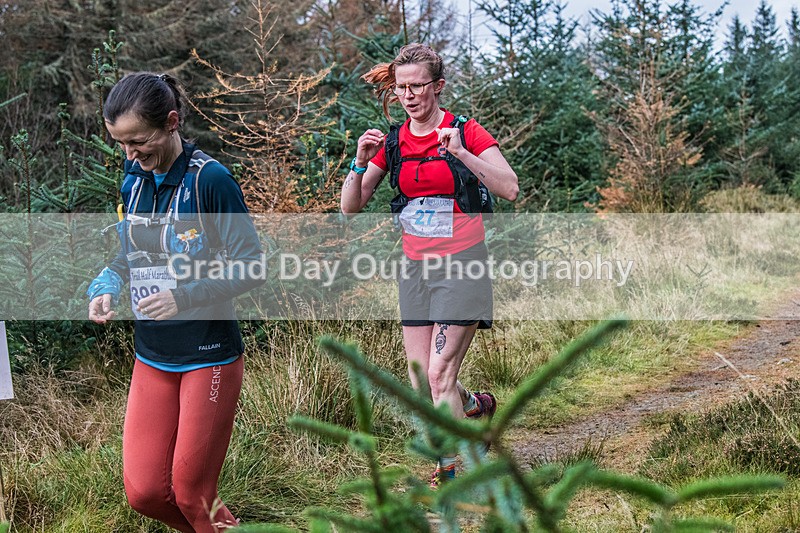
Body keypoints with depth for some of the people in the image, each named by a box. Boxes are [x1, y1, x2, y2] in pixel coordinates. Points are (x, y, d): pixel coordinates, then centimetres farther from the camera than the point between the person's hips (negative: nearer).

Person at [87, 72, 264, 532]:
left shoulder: (209, 179, -15)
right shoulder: (133, 181, 5)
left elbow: (251, 268, -13)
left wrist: (185, 297, -24)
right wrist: (105, 290, -3)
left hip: (209, 356, -6)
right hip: (152, 357, 6)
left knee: (191, 494, 2)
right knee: (144, 493, 5)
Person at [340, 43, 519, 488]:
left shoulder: (466, 132, -7)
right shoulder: (392, 143, 6)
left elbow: (509, 188, -18)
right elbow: (351, 207, 5)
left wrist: (460, 152, -27)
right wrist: (360, 163, -12)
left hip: (461, 264, -5)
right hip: (415, 266, 5)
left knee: (440, 375, -13)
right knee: (420, 384, 6)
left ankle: (450, 474, -1)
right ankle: (474, 405, 37)